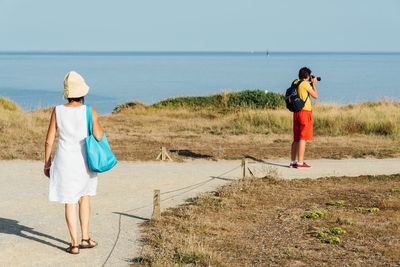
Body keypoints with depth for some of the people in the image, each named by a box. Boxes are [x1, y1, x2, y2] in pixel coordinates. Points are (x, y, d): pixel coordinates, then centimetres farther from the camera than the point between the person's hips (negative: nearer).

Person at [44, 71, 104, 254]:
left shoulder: (58, 111, -5)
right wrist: (97, 125, 6)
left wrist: (47, 163, 8)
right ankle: (85, 238, 23)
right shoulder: (89, 111, -10)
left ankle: (75, 244, 6)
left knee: (70, 203, 8)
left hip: (64, 162, 0)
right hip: (85, 162, 0)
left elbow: (49, 140, -3)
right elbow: (98, 136, -15)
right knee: (84, 197, 22)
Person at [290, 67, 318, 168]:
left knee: (296, 139, 12)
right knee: (303, 138, -6)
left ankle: (293, 162, 13)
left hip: (296, 112, 8)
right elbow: (316, 96, -3)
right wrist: (314, 84, 8)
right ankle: (300, 162, -8)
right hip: (305, 111, -8)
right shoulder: (305, 84, -10)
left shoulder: (295, 83, 12)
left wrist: (311, 84, 24)